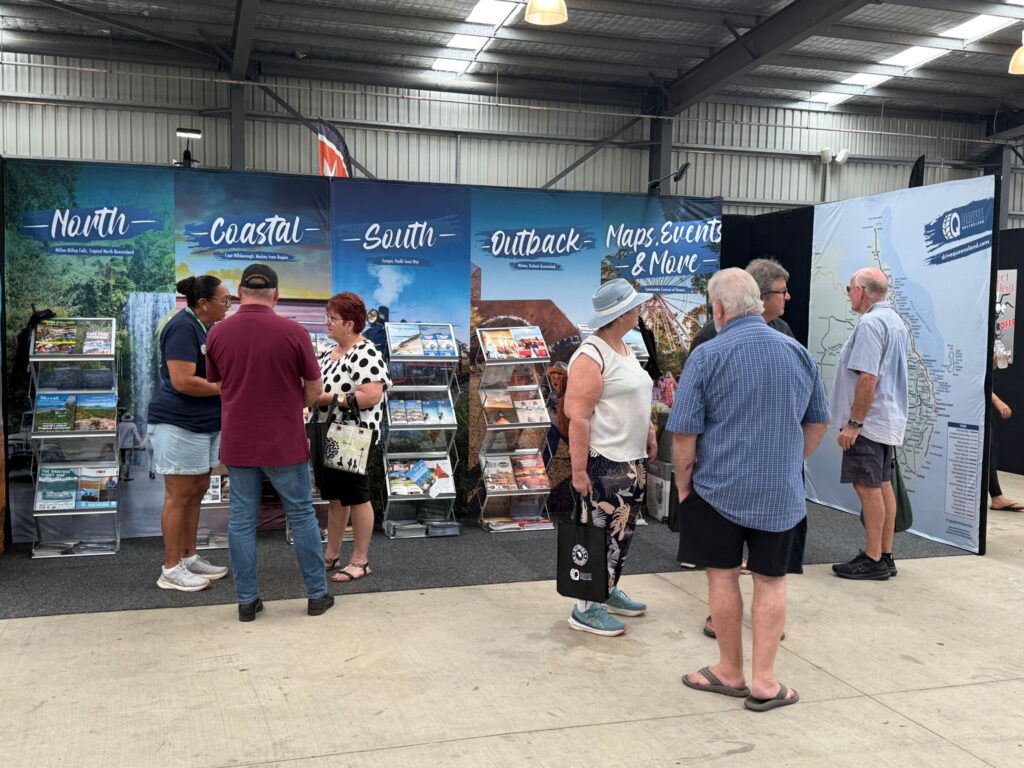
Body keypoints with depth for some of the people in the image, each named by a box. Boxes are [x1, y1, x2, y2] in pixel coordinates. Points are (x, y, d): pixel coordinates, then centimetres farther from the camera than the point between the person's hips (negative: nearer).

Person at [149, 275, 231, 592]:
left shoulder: (204, 328, 13)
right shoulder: (182, 328, -17)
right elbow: (183, 382, -23)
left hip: (203, 424, 10)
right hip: (179, 424, -10)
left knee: (197, 492, 14)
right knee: (179, 496, -3)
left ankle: (189, 557, 24)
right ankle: (171, 569, 6)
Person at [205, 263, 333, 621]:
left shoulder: (217, 333, -2)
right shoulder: (293, 332, -11)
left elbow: (217, 387, 10)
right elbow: (315, 388, -2)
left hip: (238, 444, 2)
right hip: (285, 443, -2)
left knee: (241, 520, 9)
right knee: (301, 515, 9)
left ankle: (247, 600, 13)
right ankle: (317, 594, 17)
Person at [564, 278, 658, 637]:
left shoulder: (626, 350, 12)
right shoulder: (591, 357, -18)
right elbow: (578, 417, -22)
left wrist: (650, 436, 19)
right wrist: (578, 470, -23)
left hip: (633, 459, 10)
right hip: (606, 462, -10)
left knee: (623, 531, 17)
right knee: (602, 534, -3)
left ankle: (609, 590, 32)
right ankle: (585, 609, 7)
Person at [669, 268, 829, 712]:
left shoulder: (707, 355, -12)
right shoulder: (798, 352, 2)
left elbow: (684, 434, -12)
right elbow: (818, 423, 12)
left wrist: (683, 485, 2)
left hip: (718, 489, -3)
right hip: (782, 493, 3)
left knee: (723, 577, 11)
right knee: (771, 582, 10)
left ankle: (730, 672, 23)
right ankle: (764, 682, 13)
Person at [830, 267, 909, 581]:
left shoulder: (870, 323, -17)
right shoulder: (896, 321, 15)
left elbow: (868, 378, -23)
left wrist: (853, 423, -20)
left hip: (868, 421, -10)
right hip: (889, 419, 10)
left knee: (867, 486, -5)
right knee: (883, 485, 12)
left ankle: (874, 560, -1)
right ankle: (885, 555, 18)